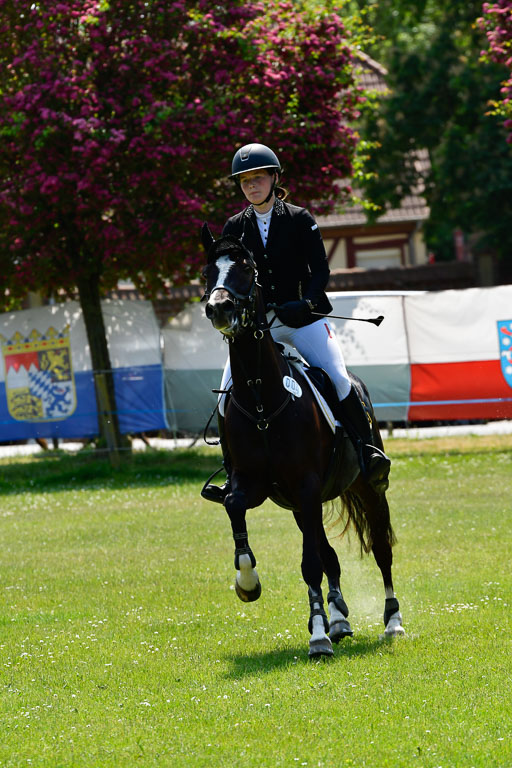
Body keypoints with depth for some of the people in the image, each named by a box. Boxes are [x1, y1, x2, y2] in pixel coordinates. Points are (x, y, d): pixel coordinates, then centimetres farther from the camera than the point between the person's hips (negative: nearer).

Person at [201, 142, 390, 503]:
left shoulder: (300, 220, 1)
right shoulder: (235, 228, 9)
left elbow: (321, 271, -4)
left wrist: (307, 302, -21)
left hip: (304, 319, -3)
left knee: (338, 378, -21)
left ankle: (367, 450, -8)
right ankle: (235, 475, 0)